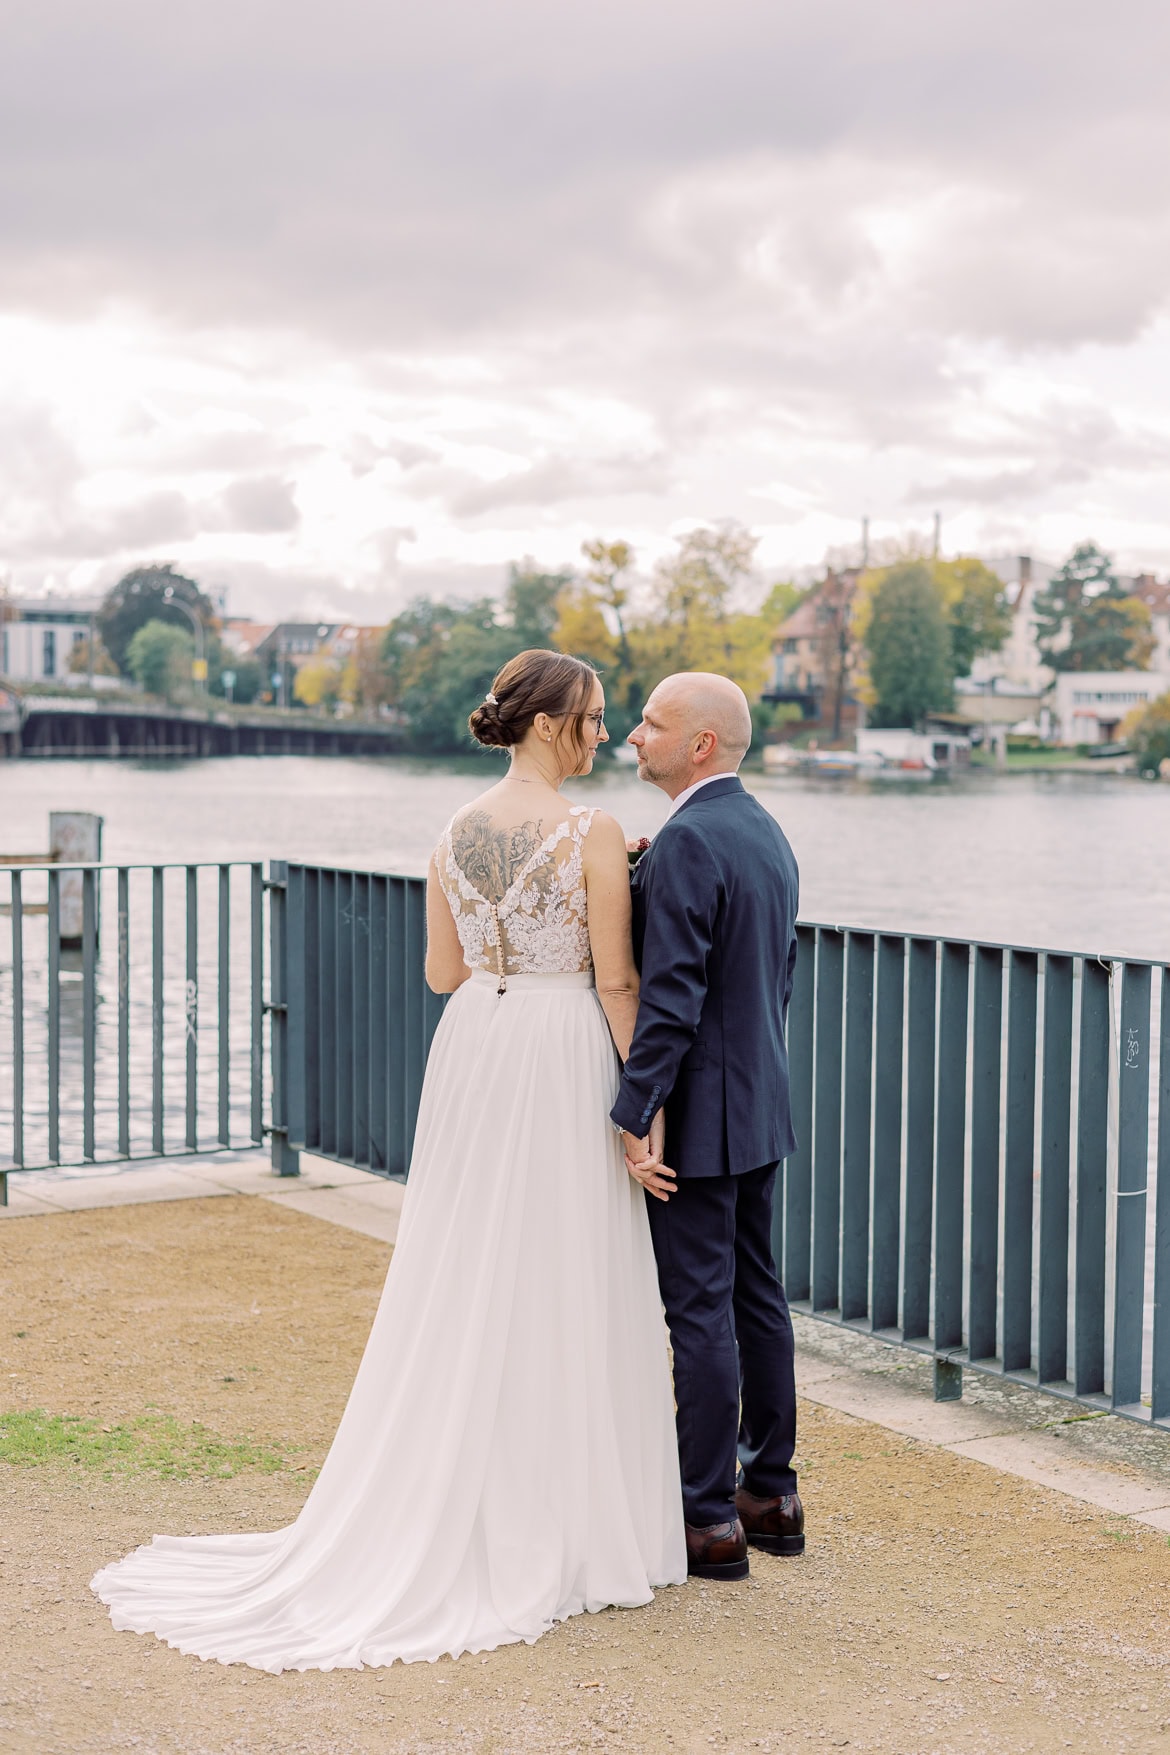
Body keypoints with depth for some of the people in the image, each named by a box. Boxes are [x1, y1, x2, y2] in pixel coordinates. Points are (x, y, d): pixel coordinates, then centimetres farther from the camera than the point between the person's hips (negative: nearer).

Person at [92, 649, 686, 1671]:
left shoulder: (456, 832, 5)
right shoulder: (594, 836, -12)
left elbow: (442, 971, 9)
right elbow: (616, 982, -12)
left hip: (470, 1051, 6)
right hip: (563, 1058, -6)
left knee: (462, 1279, 13)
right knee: (562, 1290, 3)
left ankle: (443, 1517, 21)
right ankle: (560, 1530, 13)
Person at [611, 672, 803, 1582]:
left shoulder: (685, 843, -19)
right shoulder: (767, 833, 10)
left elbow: (670, 999, -23)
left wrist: (636, 1118, -21)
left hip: (697, 1112, -9)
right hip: (761, 1102, 9)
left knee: (701, 1311, -2)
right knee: (756, 1295, 15)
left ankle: (710, 1521, 6)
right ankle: (772, 1492, 25)